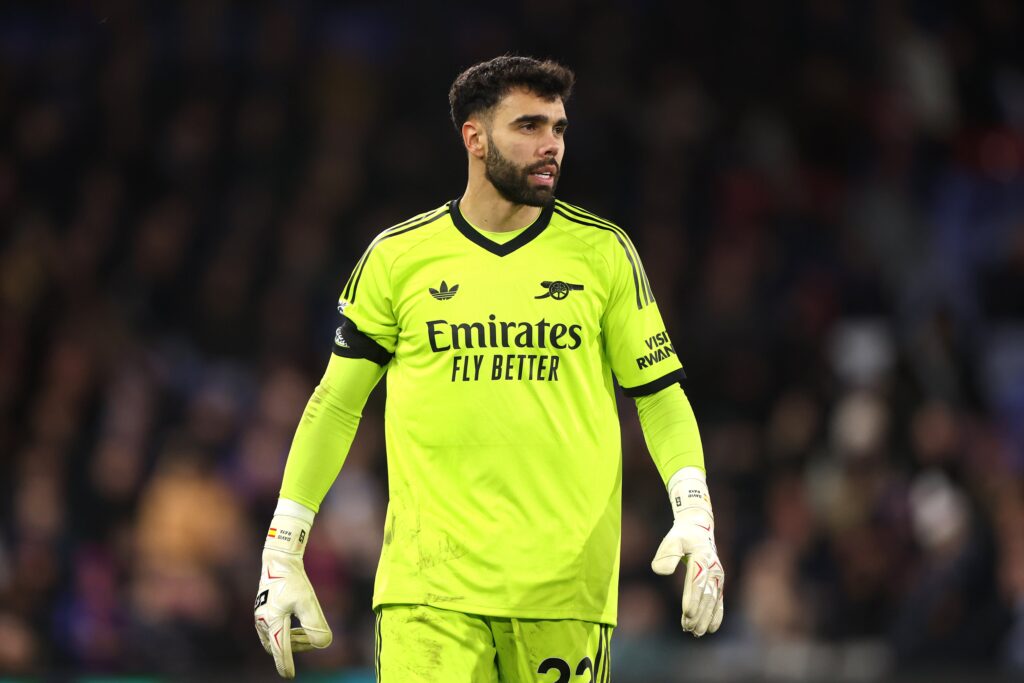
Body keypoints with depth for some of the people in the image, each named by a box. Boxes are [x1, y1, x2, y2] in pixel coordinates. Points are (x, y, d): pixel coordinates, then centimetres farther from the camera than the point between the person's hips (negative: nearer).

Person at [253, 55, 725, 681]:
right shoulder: (398, 256, 5)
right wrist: (281, 553, 7)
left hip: (567, 582, 1)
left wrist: (695, 514, -5)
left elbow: (659, 395, 11)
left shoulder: (603, 252, 7)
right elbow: (335, 405, 11)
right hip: (429, 579, -1)